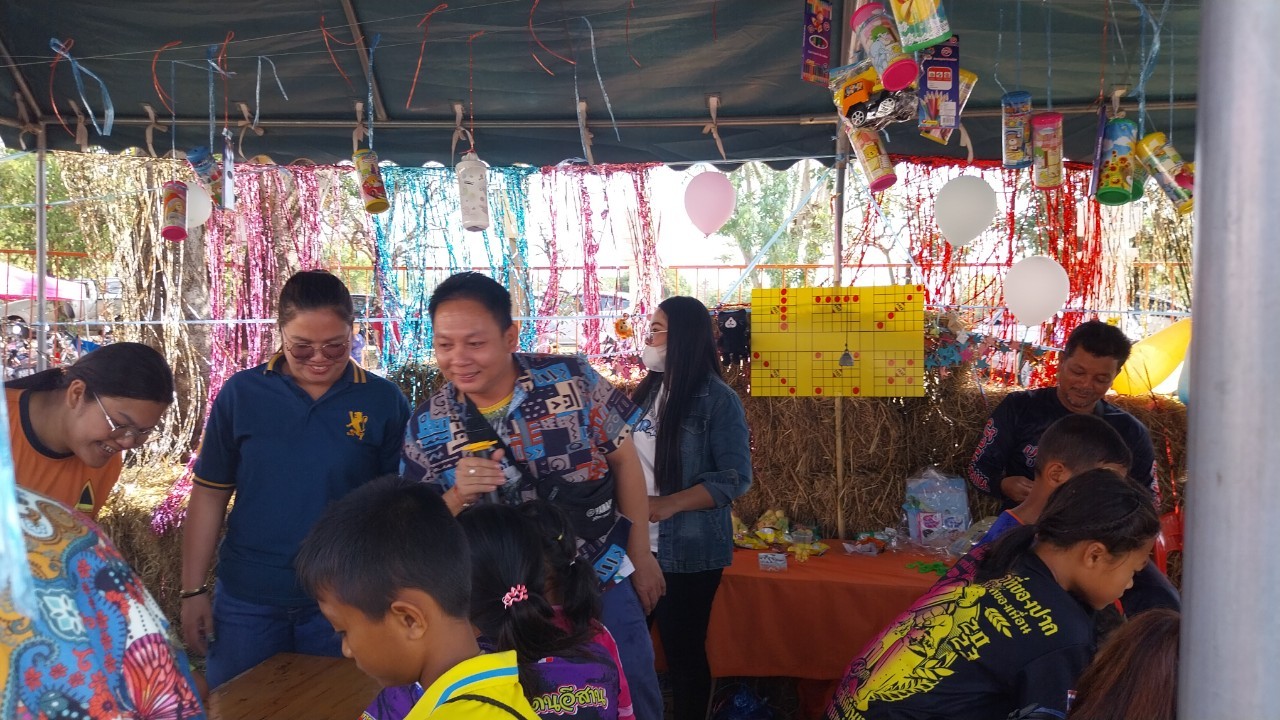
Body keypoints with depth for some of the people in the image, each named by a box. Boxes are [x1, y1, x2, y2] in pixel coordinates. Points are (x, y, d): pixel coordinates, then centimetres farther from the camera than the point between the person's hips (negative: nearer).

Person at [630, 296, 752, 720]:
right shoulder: (647, 391, 8)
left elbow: (735, 477, -16)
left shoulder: (718, 399, -11)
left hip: (687, 550, -6)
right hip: (637, 544, 6)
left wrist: (667, 505, -23)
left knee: (683, 650, 7)